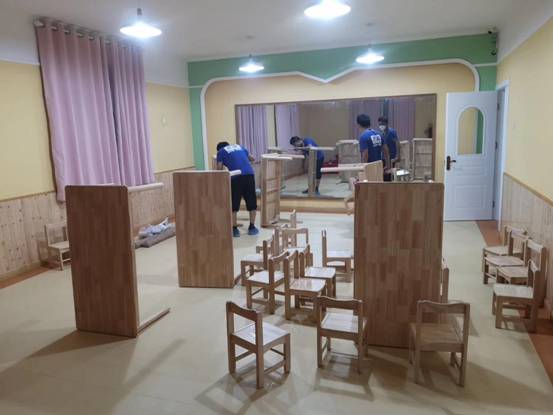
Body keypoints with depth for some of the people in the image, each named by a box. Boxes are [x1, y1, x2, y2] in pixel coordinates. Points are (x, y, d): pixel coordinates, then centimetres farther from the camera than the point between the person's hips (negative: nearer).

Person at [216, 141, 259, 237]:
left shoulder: (221, 152, 17)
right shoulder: (239, 146, 29)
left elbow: (219, 169, 8)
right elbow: (252, 159, 41)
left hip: (236, 177, -3)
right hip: (249, 174, 3)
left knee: (234, 204, 8)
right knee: (252, 202, 14)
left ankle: (234, 229, 10)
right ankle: (252, 227, 19)